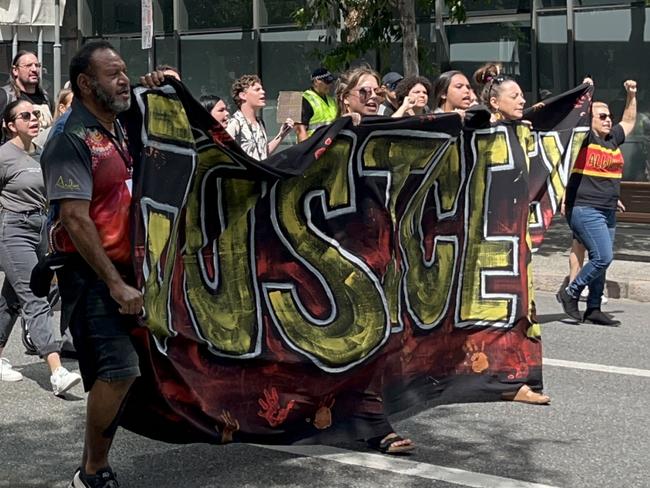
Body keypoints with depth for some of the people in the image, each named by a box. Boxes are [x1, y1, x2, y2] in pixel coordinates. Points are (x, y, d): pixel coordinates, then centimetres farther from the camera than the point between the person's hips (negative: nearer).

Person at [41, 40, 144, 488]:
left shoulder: (117, 130, 13)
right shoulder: (72, 139, -14)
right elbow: (75, 219, -21)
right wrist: (115, 284, -22)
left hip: (121, 268, 9)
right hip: (89, 272, -8)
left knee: (115, 373, 11)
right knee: (120, 368, -16)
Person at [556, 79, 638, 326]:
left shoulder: (612, 139, 14)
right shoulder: (585, 139, -6)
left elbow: (628, 122, 30)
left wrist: (631, 95, 25)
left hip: (608, 213, 8)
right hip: (584, 210, -8)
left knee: (601, 260, 9)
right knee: (603, 257, -15)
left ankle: (593, 309, 15)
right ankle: (570, 293, 1)